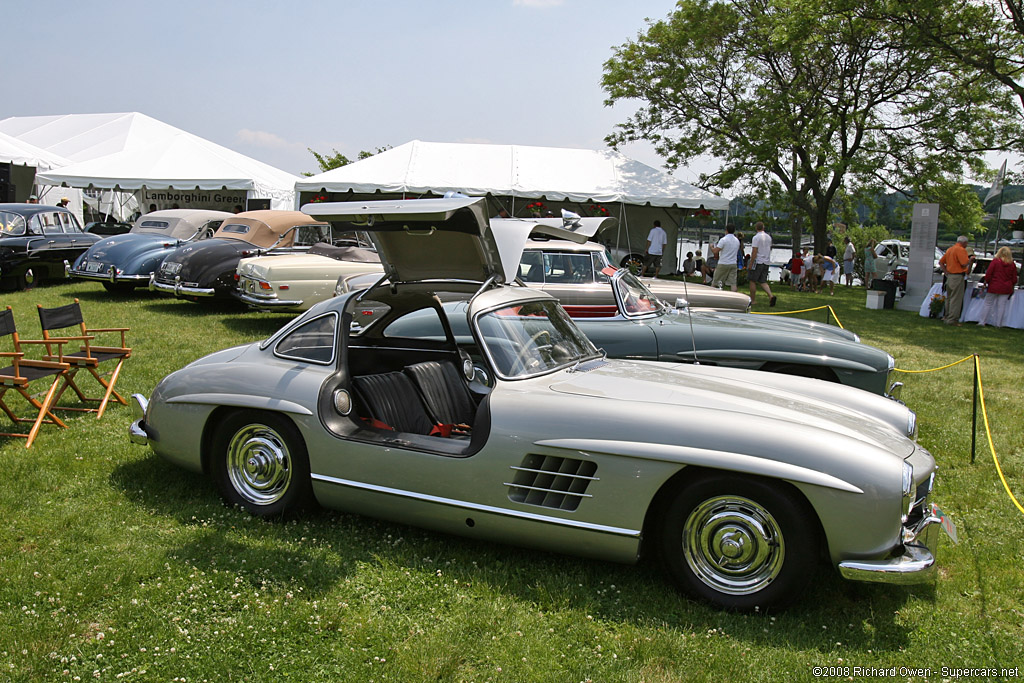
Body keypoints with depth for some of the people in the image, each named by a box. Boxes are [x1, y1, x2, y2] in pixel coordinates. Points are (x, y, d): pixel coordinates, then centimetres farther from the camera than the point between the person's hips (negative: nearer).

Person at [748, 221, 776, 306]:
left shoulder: (756, 237, -12)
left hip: (758, 261, -7)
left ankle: (752, 301, 6)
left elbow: (754, 252, -16)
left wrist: (751, 264, -13)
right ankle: (771, 295, -13)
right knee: (763, 282, 9)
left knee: (753, 281, 3)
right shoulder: (769, 237, 11)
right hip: (766, 262, 7)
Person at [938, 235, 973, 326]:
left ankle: (947, 317, 24)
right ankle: (952, 319, -5)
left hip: (949, 277, 9)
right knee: (956, 299, -5)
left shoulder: (949, 249, 15)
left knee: (949, 297, 17)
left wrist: (946, 272, 10)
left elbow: (941, 262, 17)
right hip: (958, 277, -9)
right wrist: (970, 259, 0)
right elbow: (964, 264, -19)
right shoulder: (961, 250, -12)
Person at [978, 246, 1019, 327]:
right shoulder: (1012, 264, 1)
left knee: (988, 304, 6)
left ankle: (982, 322, 6)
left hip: (994, 287, -2)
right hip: (1006, 289, 2)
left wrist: (986, 282, 6)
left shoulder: (995, 261, -8)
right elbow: (1014, 279, 6)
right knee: (1001, 306, 6)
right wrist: (1010, 285, 22)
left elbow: (988, 274, -9)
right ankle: (998, 324, 8)